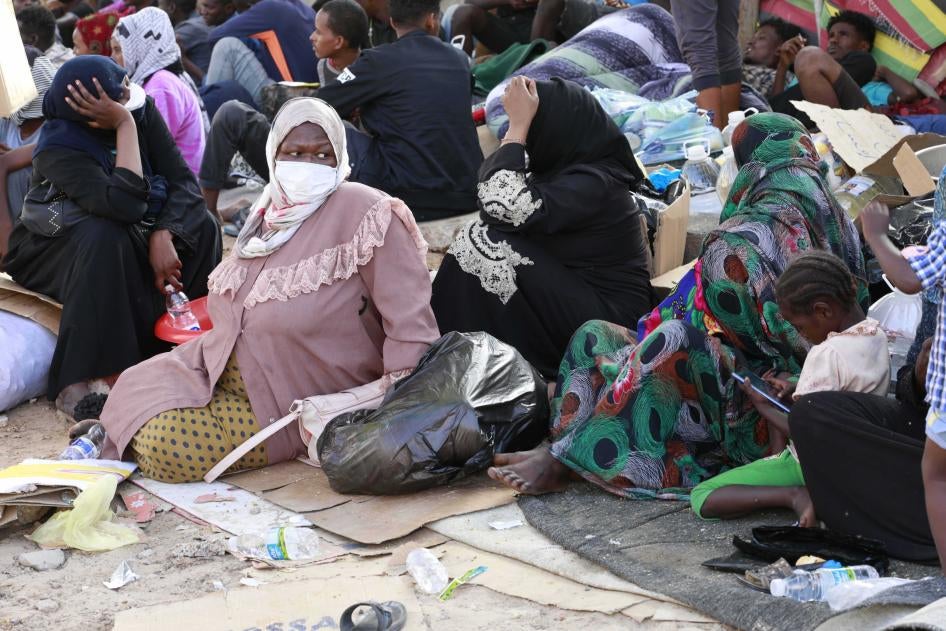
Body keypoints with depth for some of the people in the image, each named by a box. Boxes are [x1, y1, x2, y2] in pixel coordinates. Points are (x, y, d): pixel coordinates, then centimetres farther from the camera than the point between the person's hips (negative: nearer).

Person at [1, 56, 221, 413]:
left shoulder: (140, 109, -16)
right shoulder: (59, 150, -31)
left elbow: (183, 181, -18)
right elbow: (127, 205, -44)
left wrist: (163, 237, -35)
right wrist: (125, 126, -40)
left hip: (127, 238, 5)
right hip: (52, 253, -5)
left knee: (200, 225, -17)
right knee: (105, 238, -38)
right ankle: (77, 381, -35)